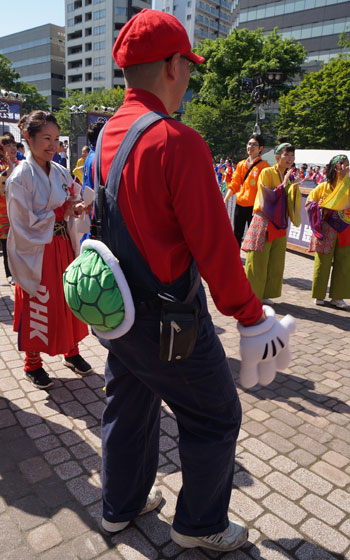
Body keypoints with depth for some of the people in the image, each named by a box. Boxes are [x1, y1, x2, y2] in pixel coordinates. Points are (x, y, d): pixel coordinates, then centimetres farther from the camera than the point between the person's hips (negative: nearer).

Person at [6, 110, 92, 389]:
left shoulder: (61, 173, 6)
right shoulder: (20, 176, -13)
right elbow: (25, 224, -16)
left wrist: (76, 209, -8)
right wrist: (60, 212, -15)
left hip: (62, 246, 6)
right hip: (36, 251, -5)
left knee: (68, 299, 11)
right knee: (38, 306, 4)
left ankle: (71, 351, 31)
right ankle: (32, 363, 24)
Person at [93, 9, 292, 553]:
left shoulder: (107, 135, 4)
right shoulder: (178, 142, -22)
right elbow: (215, 246, -22)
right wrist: (248, 312, -9)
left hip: (118, 308, 9)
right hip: (167, 318, -8)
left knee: (128, 407, 24)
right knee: (215, 418, 13)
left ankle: (121, 505, 46)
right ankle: (199, 524, 34)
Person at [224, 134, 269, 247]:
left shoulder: (264, 165, -4)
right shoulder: (241, 164, 10)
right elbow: (234, 184, 12)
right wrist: (224, 200, 3)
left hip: (254, 206, -5)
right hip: (240, 204, 5)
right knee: (237, 234, 13)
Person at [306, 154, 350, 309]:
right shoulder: (324, 186, 3)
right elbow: (308, 202, 8)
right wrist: (320, 205, -9)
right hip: (327, 228, -2)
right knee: (323, 261, 2)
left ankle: (337, 296, 13)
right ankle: (319, 295, 15)